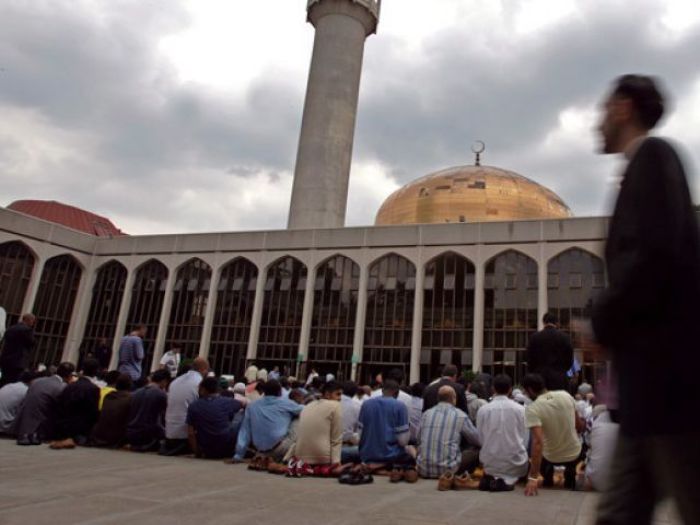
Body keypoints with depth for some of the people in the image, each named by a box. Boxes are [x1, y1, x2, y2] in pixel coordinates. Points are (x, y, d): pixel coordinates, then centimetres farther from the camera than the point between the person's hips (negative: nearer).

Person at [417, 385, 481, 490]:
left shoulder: (426, 414, 6)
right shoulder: (460, 416, -3)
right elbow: (478, 441, 7)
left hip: (424, 469, 5)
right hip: (448, 468, -4)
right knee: (477, 451, 12)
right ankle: (460, 477, -9)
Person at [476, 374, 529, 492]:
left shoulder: (482, 410, -5)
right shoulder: (520, 409, -7)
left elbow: (481, 439, 1)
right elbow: (525, 439, 0)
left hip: (490, 463, 2)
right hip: (515, 462, -2)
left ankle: (491, 478, -1)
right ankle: (508, 480, -3)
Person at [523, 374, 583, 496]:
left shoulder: (532, 409, -24)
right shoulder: (566, 395, -10)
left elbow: (537, 442, -32)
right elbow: (580, 426, 1)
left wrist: (533, 477, -32)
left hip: (551, 457, -3)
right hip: (574, 453, 3)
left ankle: (548, 480, 22)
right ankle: (570, 472, 25)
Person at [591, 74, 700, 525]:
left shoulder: (652, 155, -6)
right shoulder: (646, 164, 21)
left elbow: (654, 254, -20)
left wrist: (602, 321, -8)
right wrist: (612, 323, 13)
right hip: (658, 374, 9)